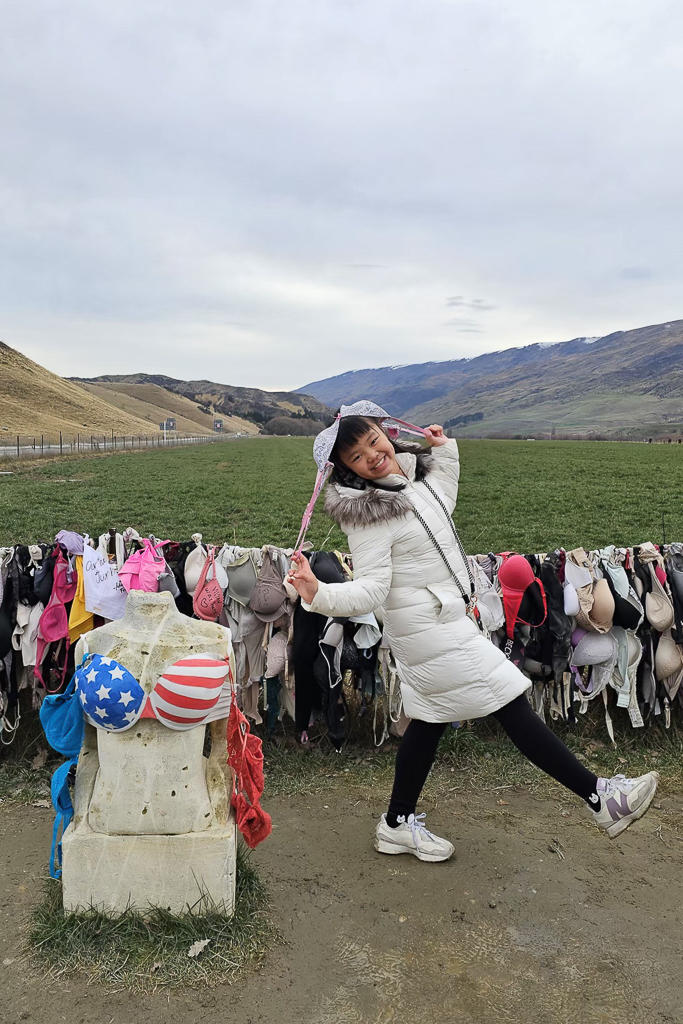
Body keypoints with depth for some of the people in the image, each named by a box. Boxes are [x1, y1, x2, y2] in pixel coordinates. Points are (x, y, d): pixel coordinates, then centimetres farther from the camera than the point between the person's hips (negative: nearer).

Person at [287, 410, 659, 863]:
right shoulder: (365, 512, -20)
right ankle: (601, 797, 8)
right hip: (431, 628, -9)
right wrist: (320, 594, -40)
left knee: (432, 719, 17)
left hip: (442, 618, 9)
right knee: (512, 704, -4)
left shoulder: (415, 473, 5)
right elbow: (370, 589, -24)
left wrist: (445, 449, 21)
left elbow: (443, 502, 26)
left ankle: (398, 825, 33)